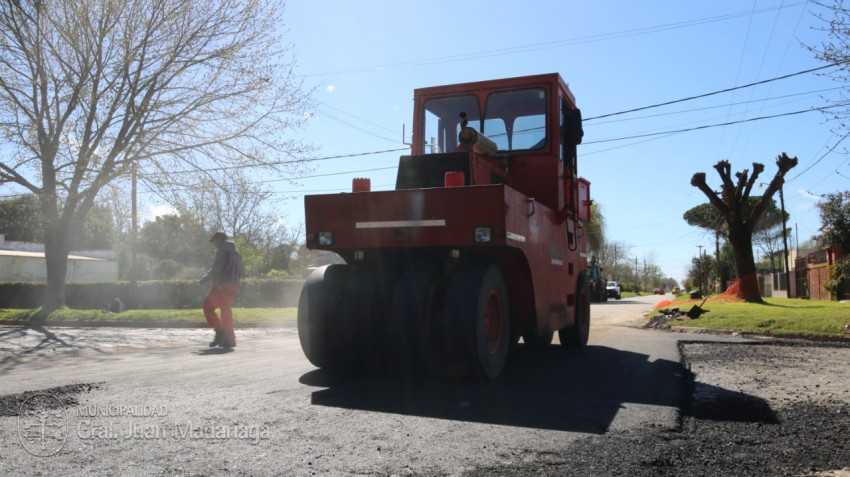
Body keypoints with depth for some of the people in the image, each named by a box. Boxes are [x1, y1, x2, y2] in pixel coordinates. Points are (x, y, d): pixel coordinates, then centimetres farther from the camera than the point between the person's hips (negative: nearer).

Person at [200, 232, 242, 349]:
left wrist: (205, 279, -3)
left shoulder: (222, 251, -8)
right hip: (232, 287, 8)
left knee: (208, 306, 2)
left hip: (221, 286, -8)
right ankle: (229, 339, 10)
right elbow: (239, 273, 19)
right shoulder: (235, 253, 18)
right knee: (226, 312, 12)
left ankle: (220, 332, -7)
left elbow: (216, 269, -16)